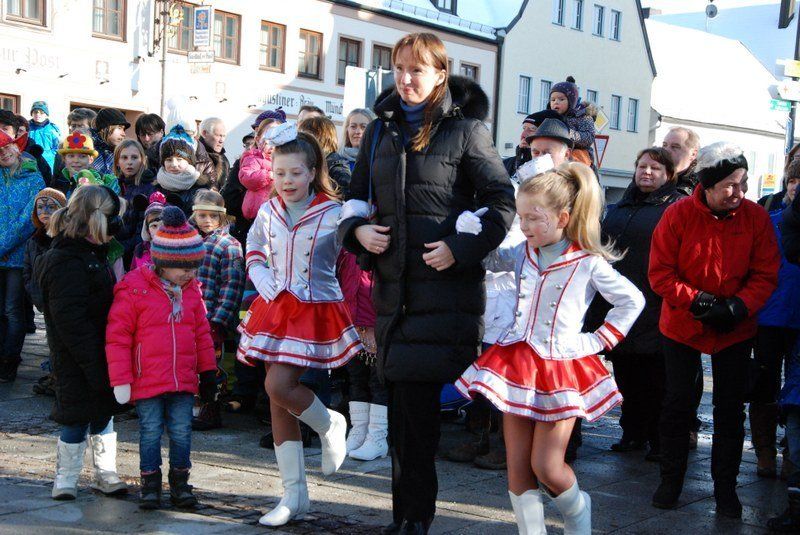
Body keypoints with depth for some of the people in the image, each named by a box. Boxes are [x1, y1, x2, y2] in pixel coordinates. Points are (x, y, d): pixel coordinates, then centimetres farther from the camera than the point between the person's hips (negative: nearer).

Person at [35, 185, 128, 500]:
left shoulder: (93, 255, 12)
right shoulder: (66, 262, -21)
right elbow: (71, 322, -24)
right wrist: (95, 366, -25)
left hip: (99, 354, 10)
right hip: (77, 361, -10)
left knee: (104, 412, 16)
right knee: (78, 417, 0)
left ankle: (105, 474, 27)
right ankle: (65, 479, 16)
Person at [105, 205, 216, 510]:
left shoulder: (191, 290, 7)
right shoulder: (133, 289, -10)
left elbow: (201, 332, 16)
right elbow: (117, 336, -8)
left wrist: (207, 371, 14)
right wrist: (120, 380, -9)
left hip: (183, 381, 4)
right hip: (147, 381, -4)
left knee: (182, 432, 7)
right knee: (151, 432, 4)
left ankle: (180, 483, 21)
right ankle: (150, 484, 19)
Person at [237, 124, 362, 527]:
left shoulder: (333, 214, -8)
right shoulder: (267, 213, 6)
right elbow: (254, 254, 19)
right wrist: (268, 288, 0)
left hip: (315, 310, -5)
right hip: (275, 309, 5)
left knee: (279, 385, -21)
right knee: (277, 399, 5)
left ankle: (329, 425, 12)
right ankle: (294, 494, 15)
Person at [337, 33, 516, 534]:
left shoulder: (466, 129, -2)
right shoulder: (382, 129, 14)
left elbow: (502, 202, -3)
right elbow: (358, 196, 22)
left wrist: (460, 248, -14)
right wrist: (358, 229, 1)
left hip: (445, 284, -5)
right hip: (393, 282, 5)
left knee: (418, 401, -6)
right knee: (405, 402, 7)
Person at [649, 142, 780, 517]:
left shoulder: (756, 217, -9)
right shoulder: (678, 214, -13)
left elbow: (766, 275, -6)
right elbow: (660, 273, -12)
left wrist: (738, 307, -22)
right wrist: (699, 303, -21)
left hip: (736, 330, 1)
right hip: (682, 327, -1)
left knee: (730, 409, 7)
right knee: (677, 404, 10)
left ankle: (725, 486, 20)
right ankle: (671, 479, 25)